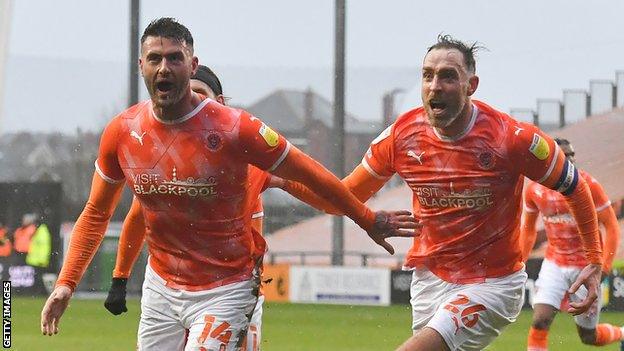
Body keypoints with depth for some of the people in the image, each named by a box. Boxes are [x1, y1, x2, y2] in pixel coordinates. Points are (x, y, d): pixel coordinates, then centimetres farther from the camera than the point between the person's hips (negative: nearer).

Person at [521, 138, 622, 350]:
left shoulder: (587, 185, -15)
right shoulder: (534, 189, -3)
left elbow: (611, 227, -11)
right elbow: (528, 229, 13)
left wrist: (604, 267, -19)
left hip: (586, 266, -3)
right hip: (554, 264, 3)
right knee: (540, 321, -16)